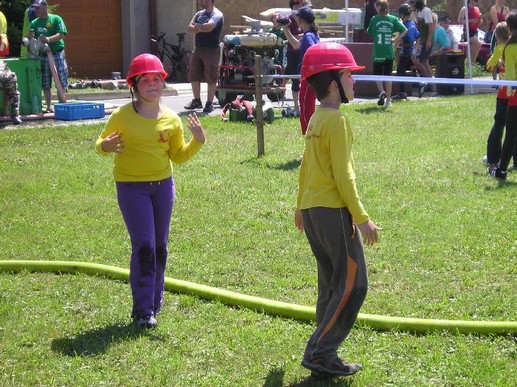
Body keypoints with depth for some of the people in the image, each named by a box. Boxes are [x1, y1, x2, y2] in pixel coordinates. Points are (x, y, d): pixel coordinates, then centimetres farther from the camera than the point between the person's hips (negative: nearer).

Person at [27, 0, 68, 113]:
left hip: (57, 54, -4)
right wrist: (29, 37, -14)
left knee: (61, 83, -3)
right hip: (43, 56, 4)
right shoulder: (34, 23, 11)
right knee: (45, 84, 5)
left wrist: (48, 39, -27)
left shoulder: (56, 19, -2)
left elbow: (61, 35, -12)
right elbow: (29, 40, 10)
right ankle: (49, 106, 11)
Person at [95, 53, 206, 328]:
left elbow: (178, 156, 9)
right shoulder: (121, 116, -8)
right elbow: (102, 143, 1)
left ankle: (155, 301, 29)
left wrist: (197, 141, -8)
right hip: (131, 187, -4)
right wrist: (106, 146, -22)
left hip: (163, 184, 4)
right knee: (144, 246, -10)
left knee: (160, 246, 12)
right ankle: (143, 311, -4)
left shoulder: (171, 119, 2)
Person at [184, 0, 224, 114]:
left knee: (211, 78, -5)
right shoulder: (199, 14, 15)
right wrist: (202, 28, -12)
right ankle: (197, 101, 20)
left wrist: (197, 26, -7)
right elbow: (189, 28, 5)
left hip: (211, 50, -8)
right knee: (193, 76, 9)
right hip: (198, 49, 8)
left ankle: (209, 103, 1)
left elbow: (208, 27, -25)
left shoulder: (217, 15, -8)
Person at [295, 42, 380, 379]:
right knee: (353, 285, -5)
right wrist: (361, 217, -17)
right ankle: (319, 352, -5)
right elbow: (343, 174, -18)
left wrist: (301, 207, 29)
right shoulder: (337, 119, -15)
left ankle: (325, 354, 15)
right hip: (333, 211, -10)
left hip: (312, 210, 10)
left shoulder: (316, 118, 12)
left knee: (332, 285, 13)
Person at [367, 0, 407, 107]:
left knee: (377, 74, 8)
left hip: (378, 52, -3)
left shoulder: (374, 19, -5)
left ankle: (382, 92, -19)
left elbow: (370, 33, 5)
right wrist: (396, 40, 3)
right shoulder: (393, 19, 1)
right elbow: (404, 30, -6)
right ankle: (388, 100, 12)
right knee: (388, 75, 11)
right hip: (389, 52, 3)